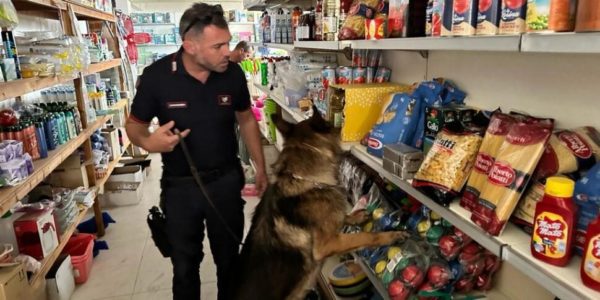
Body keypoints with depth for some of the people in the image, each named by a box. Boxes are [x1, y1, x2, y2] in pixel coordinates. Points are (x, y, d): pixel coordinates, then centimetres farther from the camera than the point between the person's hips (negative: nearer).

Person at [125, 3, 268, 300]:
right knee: (185, 265, 18)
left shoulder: (233, 73, -11)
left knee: (229, 258, 19)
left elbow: (246, 120, 5)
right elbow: (134, 125, -4)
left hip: (227, 180, 2)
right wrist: (149, 142, -28)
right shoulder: (156, 76, -17)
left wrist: (260, 167, 7)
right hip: (180, 186, -1)